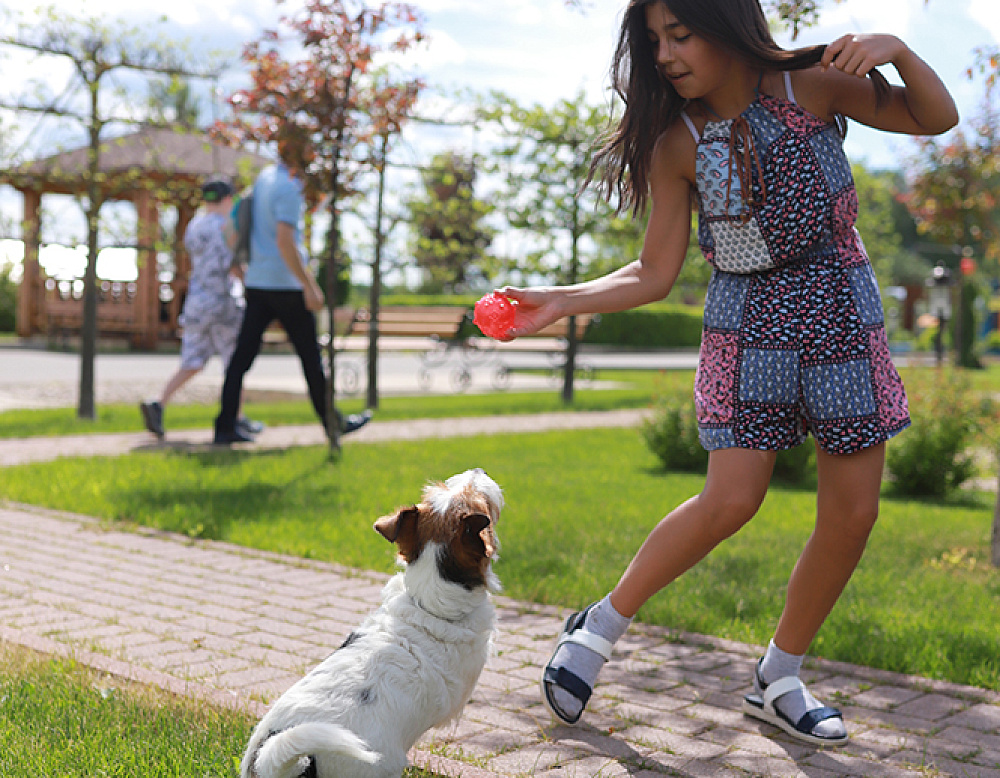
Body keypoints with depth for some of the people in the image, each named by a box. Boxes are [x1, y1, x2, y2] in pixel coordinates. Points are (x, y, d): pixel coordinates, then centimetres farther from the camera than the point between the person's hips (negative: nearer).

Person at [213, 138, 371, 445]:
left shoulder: (265, 175, 13)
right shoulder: (289, 188, -15)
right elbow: (285, 240, -24)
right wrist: (309, 286, -22)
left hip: (257, 281, 8)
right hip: (285, 282, -8)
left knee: (243, 355, 2)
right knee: (311, 356, 4)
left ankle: (226, 426, -1)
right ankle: (332, 422, 15)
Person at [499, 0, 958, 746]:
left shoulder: (811, 83, -7)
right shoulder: (678, 144, -6)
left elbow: (938, 120, -2)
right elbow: (654, 274, -4)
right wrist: (559, 302, -16)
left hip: (843, 315, 2)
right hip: (747, 327, -2)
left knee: (853, 513, 2)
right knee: (731, 500, -15)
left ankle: (779, 677, 19)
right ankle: (603, 624, 5)